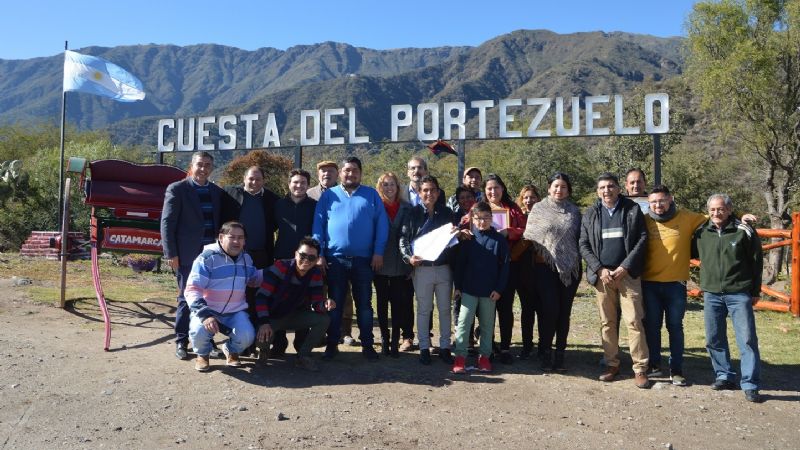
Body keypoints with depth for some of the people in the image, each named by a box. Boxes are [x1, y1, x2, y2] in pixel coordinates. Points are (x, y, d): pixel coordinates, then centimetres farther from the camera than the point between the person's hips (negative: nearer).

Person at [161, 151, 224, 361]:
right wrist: (171, 254, -10)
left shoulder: (217, 192, 12)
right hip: (188, 254, -4)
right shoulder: (177, 189, -2)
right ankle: (181, 342, 14)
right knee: (186, 299, 3)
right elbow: (167, 223, -5)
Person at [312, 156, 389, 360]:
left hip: (363, 259, 0)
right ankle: (332, 344, 19)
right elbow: (318, 225, 3)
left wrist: (378, 252, -7)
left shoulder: (371, 194, 7)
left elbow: (382, 224, 1)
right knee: (334, 303, 9)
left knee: (364, 303, 7)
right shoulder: (328, 195, 7)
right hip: (335, 258, 0)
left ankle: (367, 345, 16)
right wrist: (319, 254, -5)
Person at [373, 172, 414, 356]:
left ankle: (395, 340, 8)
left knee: (398, 302, 1)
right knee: (382, 301, 6)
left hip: (400, 264, 0)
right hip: (380, 263, 0)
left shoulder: (406, 208, 6)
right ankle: (384, 339, 15)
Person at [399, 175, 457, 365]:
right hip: (422, 269, -1)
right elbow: (403, 238, -2)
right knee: (423, 310, 6)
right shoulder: (414, 213, 1)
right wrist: (408, 257, -17)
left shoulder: (447, 213, 6)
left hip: (444, 268, 2)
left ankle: (444, 347, 19)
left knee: (445, 309, 9)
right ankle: (424, 348, 16)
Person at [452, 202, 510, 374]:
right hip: (468, 289, 0)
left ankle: (484, 355, 23)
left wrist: (499, 289, -6)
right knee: (464, 321, -2)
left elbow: (504, 266, -2)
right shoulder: (468, 239, -1)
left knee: (487, 324, 11)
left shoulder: (499, 240, -2)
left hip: (490, 291, 0)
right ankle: (460, 356, 5)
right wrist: (457, 286, 0)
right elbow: (460, 263, 2)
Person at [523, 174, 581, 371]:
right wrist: (537, 255, -2)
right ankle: (545, 353, 6)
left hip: (570, 267, 2)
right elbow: (529, 236, 5)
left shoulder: (574, 212, 11)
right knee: (549, 309, -8)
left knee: (564, 311, 4)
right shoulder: (538, 209, 5)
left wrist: (578, 260, 4)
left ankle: (560, 354, 14)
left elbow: (580, 238, 13)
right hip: (545, 266, -2)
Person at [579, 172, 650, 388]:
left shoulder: (633, 209, 5)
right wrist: (600, 269, -7)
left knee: (634, 321, -6)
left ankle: (640, 368, 0)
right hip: (602, 274, 2)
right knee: (607, 322, 6)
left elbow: (642, 239, -2)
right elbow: (584, 245, 5)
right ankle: (612, 364, 15)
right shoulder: (590, 213, 9)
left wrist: (624, 267, -10)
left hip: (627, 274, -2)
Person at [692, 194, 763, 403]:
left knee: (747, 339, -4)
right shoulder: (701, 232, 4)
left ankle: (750, 385, 3)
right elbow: (691, 253, 23)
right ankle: (725, 376, 24)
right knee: (714, 339, 9)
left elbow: (756, 262, 2)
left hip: (739, 293, -4)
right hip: (711, 294, 4)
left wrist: (755, 291, 2)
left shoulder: (744, 231, -4)